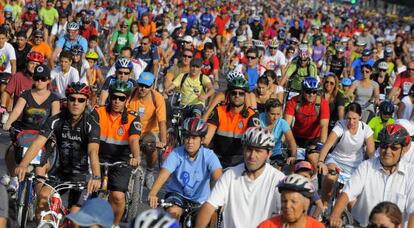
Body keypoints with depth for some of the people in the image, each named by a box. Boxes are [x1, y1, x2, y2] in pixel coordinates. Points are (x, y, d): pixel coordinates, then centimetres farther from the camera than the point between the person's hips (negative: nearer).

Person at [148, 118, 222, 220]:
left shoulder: (209, 155, -15)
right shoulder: (176, 154, -15)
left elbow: (217, 176, -30)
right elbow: (163, 175, -28)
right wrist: (152, 194, -45)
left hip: (200, 200, 2)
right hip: (177, 193, -2)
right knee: (173, 211, -30)